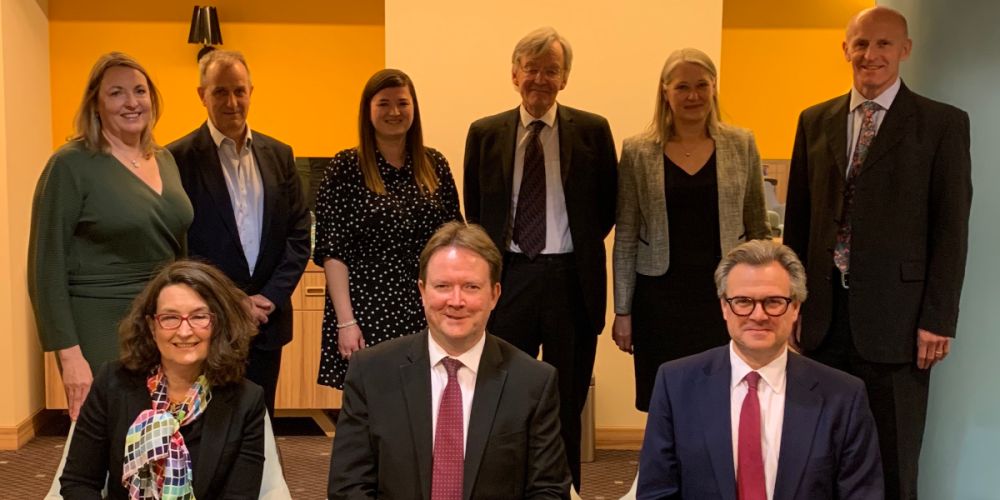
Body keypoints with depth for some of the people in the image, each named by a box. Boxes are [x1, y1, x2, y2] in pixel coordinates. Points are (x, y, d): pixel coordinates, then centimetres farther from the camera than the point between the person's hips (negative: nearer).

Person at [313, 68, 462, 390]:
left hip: (427, 312, 3)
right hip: (367, 309, -3)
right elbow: (332, 252, -6)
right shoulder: (345, 168, -3)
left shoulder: (435, 165, 8)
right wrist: (345, 322, -12)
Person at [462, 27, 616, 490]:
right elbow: (474, 212, 11)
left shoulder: (592, 130, 1)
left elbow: (607, 207, 8)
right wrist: (492, 260, 5)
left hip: (571, 281, 0)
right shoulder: (485, 133, 5)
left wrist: (579, 251, 3)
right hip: (507, 278, 1)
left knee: (567, 403, 12)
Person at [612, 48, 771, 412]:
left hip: (725, 294, 1)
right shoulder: (638, 152, 1)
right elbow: (625, 238, 3)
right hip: (661, 297, 0)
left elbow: (759, 229, 9)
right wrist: (622, 311, 2)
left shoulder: (741, 145, 4)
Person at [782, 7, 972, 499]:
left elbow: (952, 229, -3)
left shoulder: (943, 124, 0)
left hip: (894, 317, -3)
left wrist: (938, 319, -8)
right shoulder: (815, 121, 10)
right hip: (823, 314, 3)